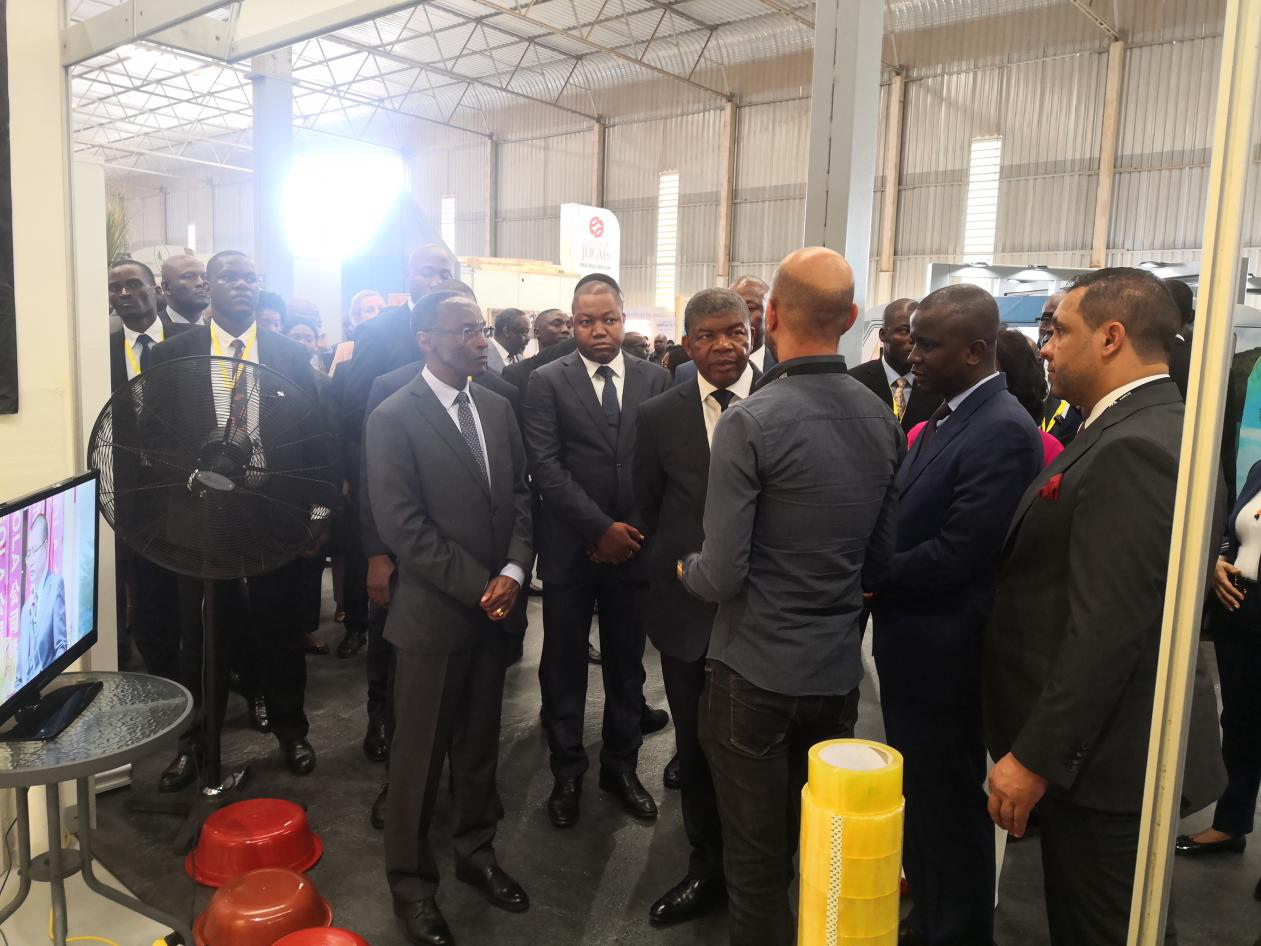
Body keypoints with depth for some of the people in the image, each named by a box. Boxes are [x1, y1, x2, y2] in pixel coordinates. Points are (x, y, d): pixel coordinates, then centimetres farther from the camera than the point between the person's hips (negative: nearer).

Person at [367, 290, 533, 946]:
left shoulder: (498, 409, 7)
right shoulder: (393, 418, -12)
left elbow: (520, 495, 8)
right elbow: (402, 524, -17)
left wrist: (513, 570, -8)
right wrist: (476, 587, -16)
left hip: (495, 607, 5)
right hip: (433, 614, -5)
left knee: (480, 741, 18)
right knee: (420, 752, 9)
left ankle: (475, 849, 37)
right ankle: (411, 880, 26)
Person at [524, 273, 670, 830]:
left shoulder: (656, 380, 4)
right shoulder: (547, 382, -2)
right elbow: (546, 466, -11)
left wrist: (633, 531, -7)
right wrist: (601, 528, -16)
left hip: (633, 548, 2)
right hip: (570, 550, -2)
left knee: (627, 665, 14)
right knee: (564, 668, 10)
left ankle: (621, 765, 32)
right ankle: (567, 772, 27)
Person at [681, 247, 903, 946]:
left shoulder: (749, 423, -19)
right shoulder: (883, 421, 0)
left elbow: (722, 577, -19)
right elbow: (880, 557, 8)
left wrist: (688, 569, 2)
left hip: (756, 676, -6)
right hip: (839, 672, 6)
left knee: (757, 863, 12)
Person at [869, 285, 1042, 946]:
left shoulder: (1003, 432, -22)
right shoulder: (950, 414, 8)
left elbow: (954, 556, -25)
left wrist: (866, 577, -12)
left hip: (943, 656, -9)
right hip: (912, 644, 9)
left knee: (947, 807, 9)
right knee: (919, 798, 23)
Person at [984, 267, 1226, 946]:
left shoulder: (1134, 447, -22)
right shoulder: (1145, 428, 9)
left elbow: (1107, 628, -26)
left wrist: (1035, 757, -21)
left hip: (1109, 761, -9)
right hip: (1107, 744, 9)